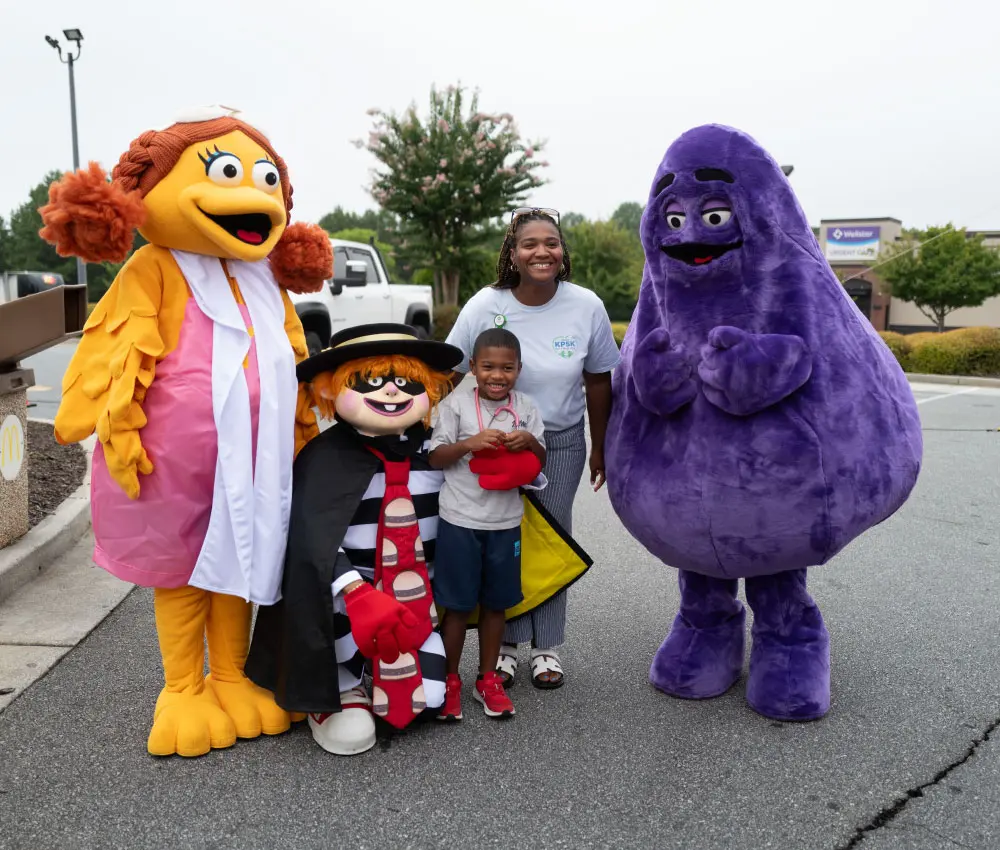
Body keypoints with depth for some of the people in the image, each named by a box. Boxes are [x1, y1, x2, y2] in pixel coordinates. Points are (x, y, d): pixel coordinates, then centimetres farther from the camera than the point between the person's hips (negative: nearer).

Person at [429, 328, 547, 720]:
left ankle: (488, 680, 28)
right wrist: (470, 443, -22)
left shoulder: (526, 408, 3)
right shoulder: (456, 404, -5)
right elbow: (435, 457, -6)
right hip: (459, 521, -3)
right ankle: (449, 682, 22)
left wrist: (529, 442, -16)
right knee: (456, 604, 5)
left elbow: (539, 464, 5)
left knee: (495, 603, 13)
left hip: (505, 522, 3)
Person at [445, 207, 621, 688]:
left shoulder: (586, 307, -8)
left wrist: (600, 448, 8)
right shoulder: (485, 306, -12)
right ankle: (503, 644, 19)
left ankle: (547, 647, 22)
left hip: (561, 442, 1)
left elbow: (598, 382, 2)